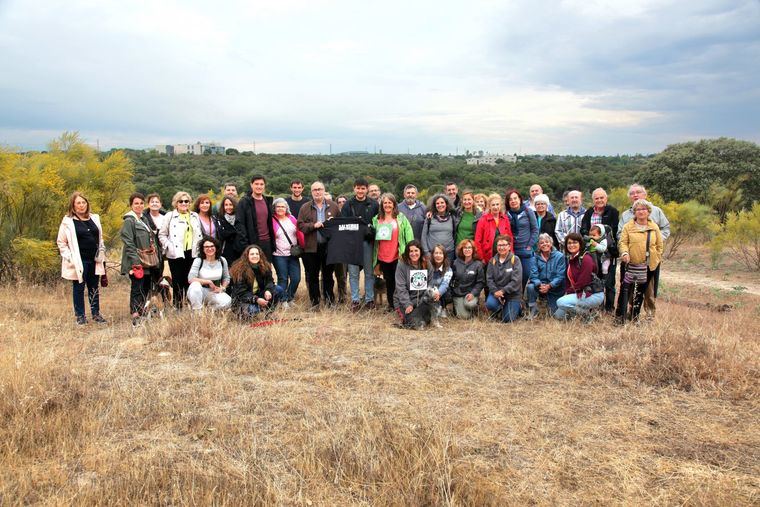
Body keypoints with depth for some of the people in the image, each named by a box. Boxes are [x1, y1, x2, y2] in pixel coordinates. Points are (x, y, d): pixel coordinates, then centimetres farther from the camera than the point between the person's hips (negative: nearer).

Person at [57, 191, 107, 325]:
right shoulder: (68, 221, -4)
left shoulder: (94, 218, 11)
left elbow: (100, 239, 19)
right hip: (78, 262, -4)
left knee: (94, 288, 11)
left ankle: (96, 313, 20)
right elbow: (61, 242, -1)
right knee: (78, 288, 4)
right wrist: (69, 257, -9)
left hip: (94, 260, 4)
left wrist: (101, 254, 12)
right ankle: (80, 316, 11)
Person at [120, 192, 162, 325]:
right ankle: (135, 316, -8)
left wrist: (156, 257, 15)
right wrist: (135, 260, -21)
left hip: (148, 262, 8)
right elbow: (128, 243, -14)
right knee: (137, 289, -9)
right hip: (137, 262, -8)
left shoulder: (144, 219, 16)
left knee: (146, 288, 12)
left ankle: (141, 313, 21)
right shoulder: (129, 221, -7)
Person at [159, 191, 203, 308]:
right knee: (178, 282, 0)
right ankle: (177, 307, 7)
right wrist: (169, 246, -9)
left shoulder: (195, 216, 15)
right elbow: (162, 235, 3)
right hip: (176, 254, -3)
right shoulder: (170, 216, 4)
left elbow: (199, 235, 19)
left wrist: (199, 247, 7)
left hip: (192, 254, 3)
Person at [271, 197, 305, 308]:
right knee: (283, 278, -3)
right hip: (279, 255, -4)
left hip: (293, 254, 4)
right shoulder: (272, 220, -2)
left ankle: (290, 298, 20)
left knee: (296, 278, 1)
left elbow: (299, 233, 7)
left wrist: (304, 247, 4)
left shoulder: (292, 219, 8)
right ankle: (283, 301, 10)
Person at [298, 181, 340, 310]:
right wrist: (313, 225, -16)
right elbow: (300, 225, -2)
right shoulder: (305, 208, 4)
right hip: (311, 247, 0)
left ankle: (330, 301, 21)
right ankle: (314, 303, 16)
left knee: (328, 275, 10)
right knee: (312, 277, 6)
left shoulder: (333, 206, 7)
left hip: (328, 246, 1)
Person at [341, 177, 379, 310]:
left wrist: (371, 230, -10)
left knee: (369, 272, 5)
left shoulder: (374, 205, 6)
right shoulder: (348, 205, 7)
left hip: (368, 242, 0)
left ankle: (370, 299, 14)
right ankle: (355, 300, 10)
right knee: (353, 272, 2)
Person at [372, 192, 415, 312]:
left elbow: (408, 233, -5)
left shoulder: (401, 218, 1)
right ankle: (390, 305, 21)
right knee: (388, 281, 11)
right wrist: (374, 255, 8)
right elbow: (374, 237, 12)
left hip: (397, 256, -3)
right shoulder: (376, 219, 9)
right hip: (382, 256, 3)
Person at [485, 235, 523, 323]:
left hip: (512, 293, -3)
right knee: (490, 304, -28)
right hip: (496, 291, 3)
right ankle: (499, 310, 10)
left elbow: (516, 280, -16)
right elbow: (489, 279, -2)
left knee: (507, 319, -10)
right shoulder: (492, 261, 2)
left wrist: (503, 291, -20)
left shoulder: (515, 260, -9)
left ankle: (518, 307, 25)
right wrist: (495, 291, -19)